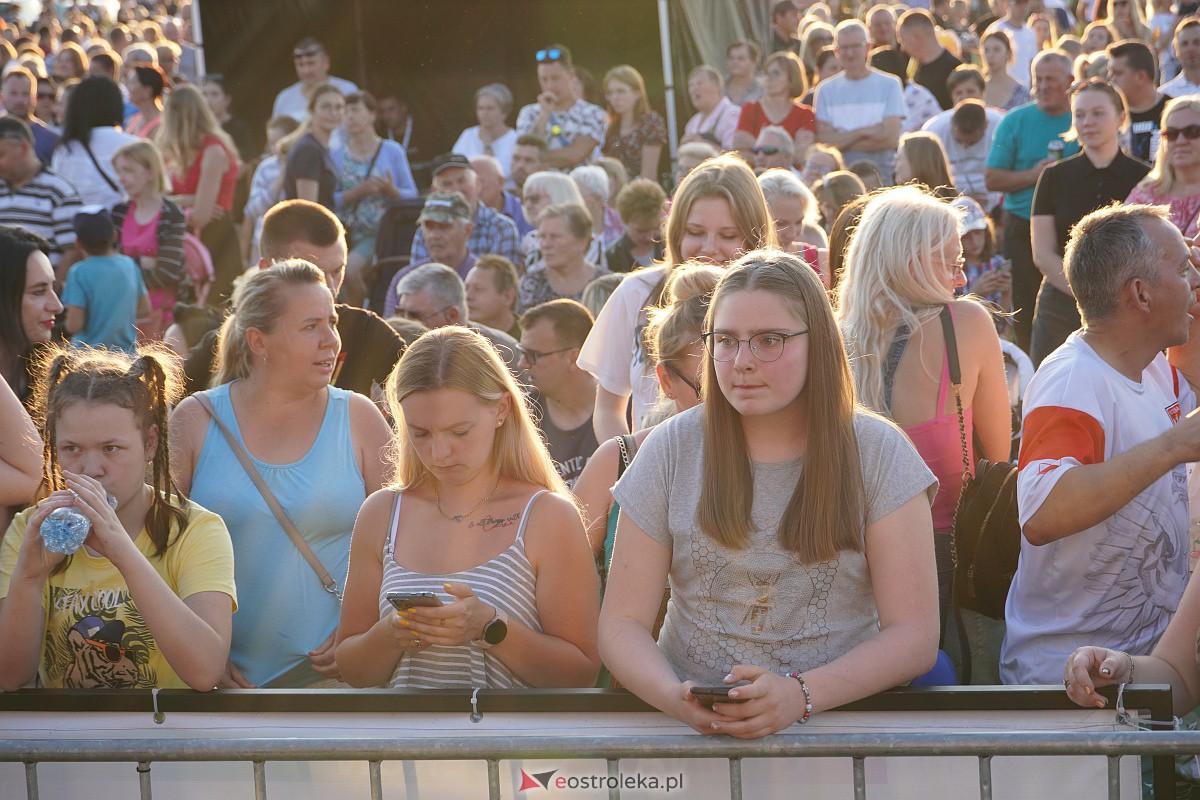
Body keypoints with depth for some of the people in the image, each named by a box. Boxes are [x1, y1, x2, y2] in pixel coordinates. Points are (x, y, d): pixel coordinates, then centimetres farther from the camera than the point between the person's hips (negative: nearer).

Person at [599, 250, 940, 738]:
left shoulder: (878, 454, 4)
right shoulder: (673, 451, 7)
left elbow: (916, 634, -2)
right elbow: (621, 623, 4)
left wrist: (801, 695, -19)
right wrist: (675, 697, -18)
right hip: (693, 730, 1)